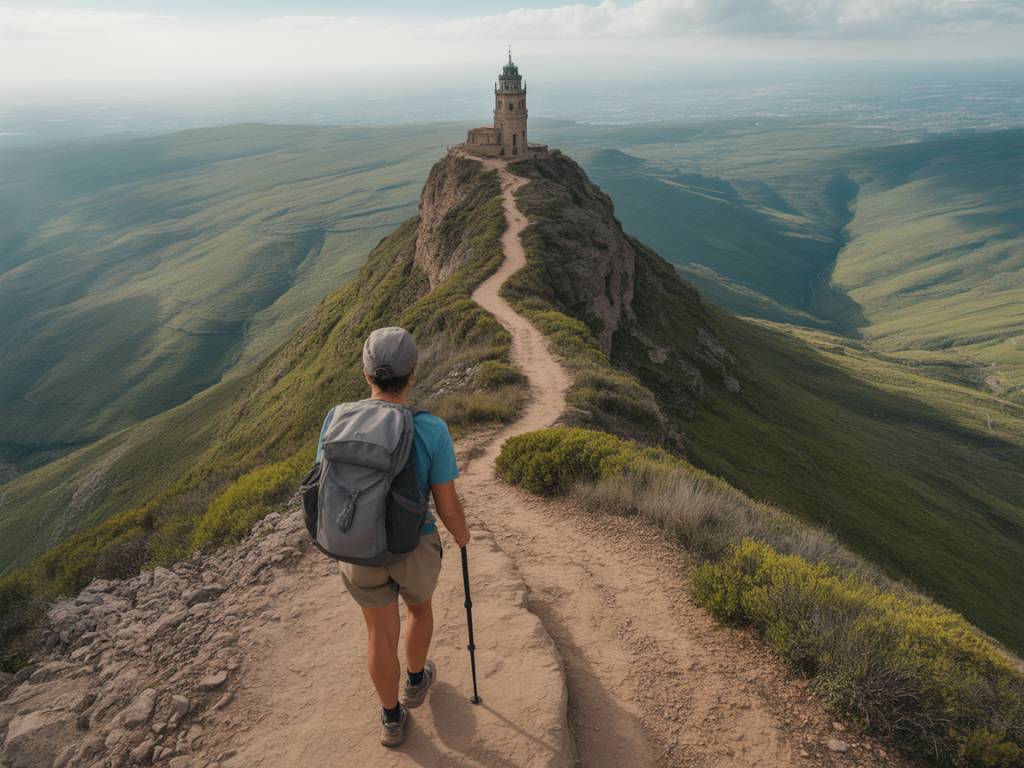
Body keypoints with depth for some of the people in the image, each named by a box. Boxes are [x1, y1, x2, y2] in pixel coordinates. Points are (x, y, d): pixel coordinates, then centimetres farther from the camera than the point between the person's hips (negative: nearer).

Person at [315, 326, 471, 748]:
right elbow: (448, 506, -17)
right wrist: (462, 534, 6)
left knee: (381, 631, 24)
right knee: (419, 604, 31)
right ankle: (415, 680, 54)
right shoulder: (432, 430, -25)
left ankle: (392, 720, 42)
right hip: (414, 547, -1)